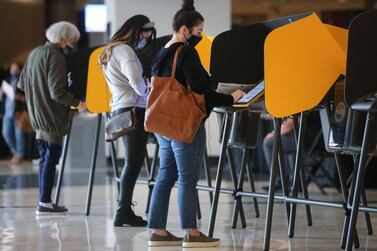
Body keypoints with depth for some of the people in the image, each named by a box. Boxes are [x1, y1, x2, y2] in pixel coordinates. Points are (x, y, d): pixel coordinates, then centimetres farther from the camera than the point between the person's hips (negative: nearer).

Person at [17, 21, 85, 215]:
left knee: (45, 159, 13)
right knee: (50, 158, -5)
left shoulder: (35, 53, 12)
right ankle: (45, 203, -4)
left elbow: (22, 84, 18)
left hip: (38, 116, 9)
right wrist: (76, 103, -9)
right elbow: (58, 92, -21)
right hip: (52, 116, -9)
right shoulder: (56, 57, -16)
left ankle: (44, 201, 16)